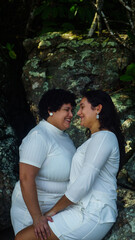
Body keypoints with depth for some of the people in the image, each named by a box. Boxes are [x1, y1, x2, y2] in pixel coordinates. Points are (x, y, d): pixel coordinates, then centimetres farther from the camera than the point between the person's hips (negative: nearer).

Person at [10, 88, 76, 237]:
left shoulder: (62, 136, 5)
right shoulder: (38, 137, -24)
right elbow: (26, 178, -30)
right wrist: (37, 217, -32)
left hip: (54, 207, 9)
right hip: (32, 208, -9)